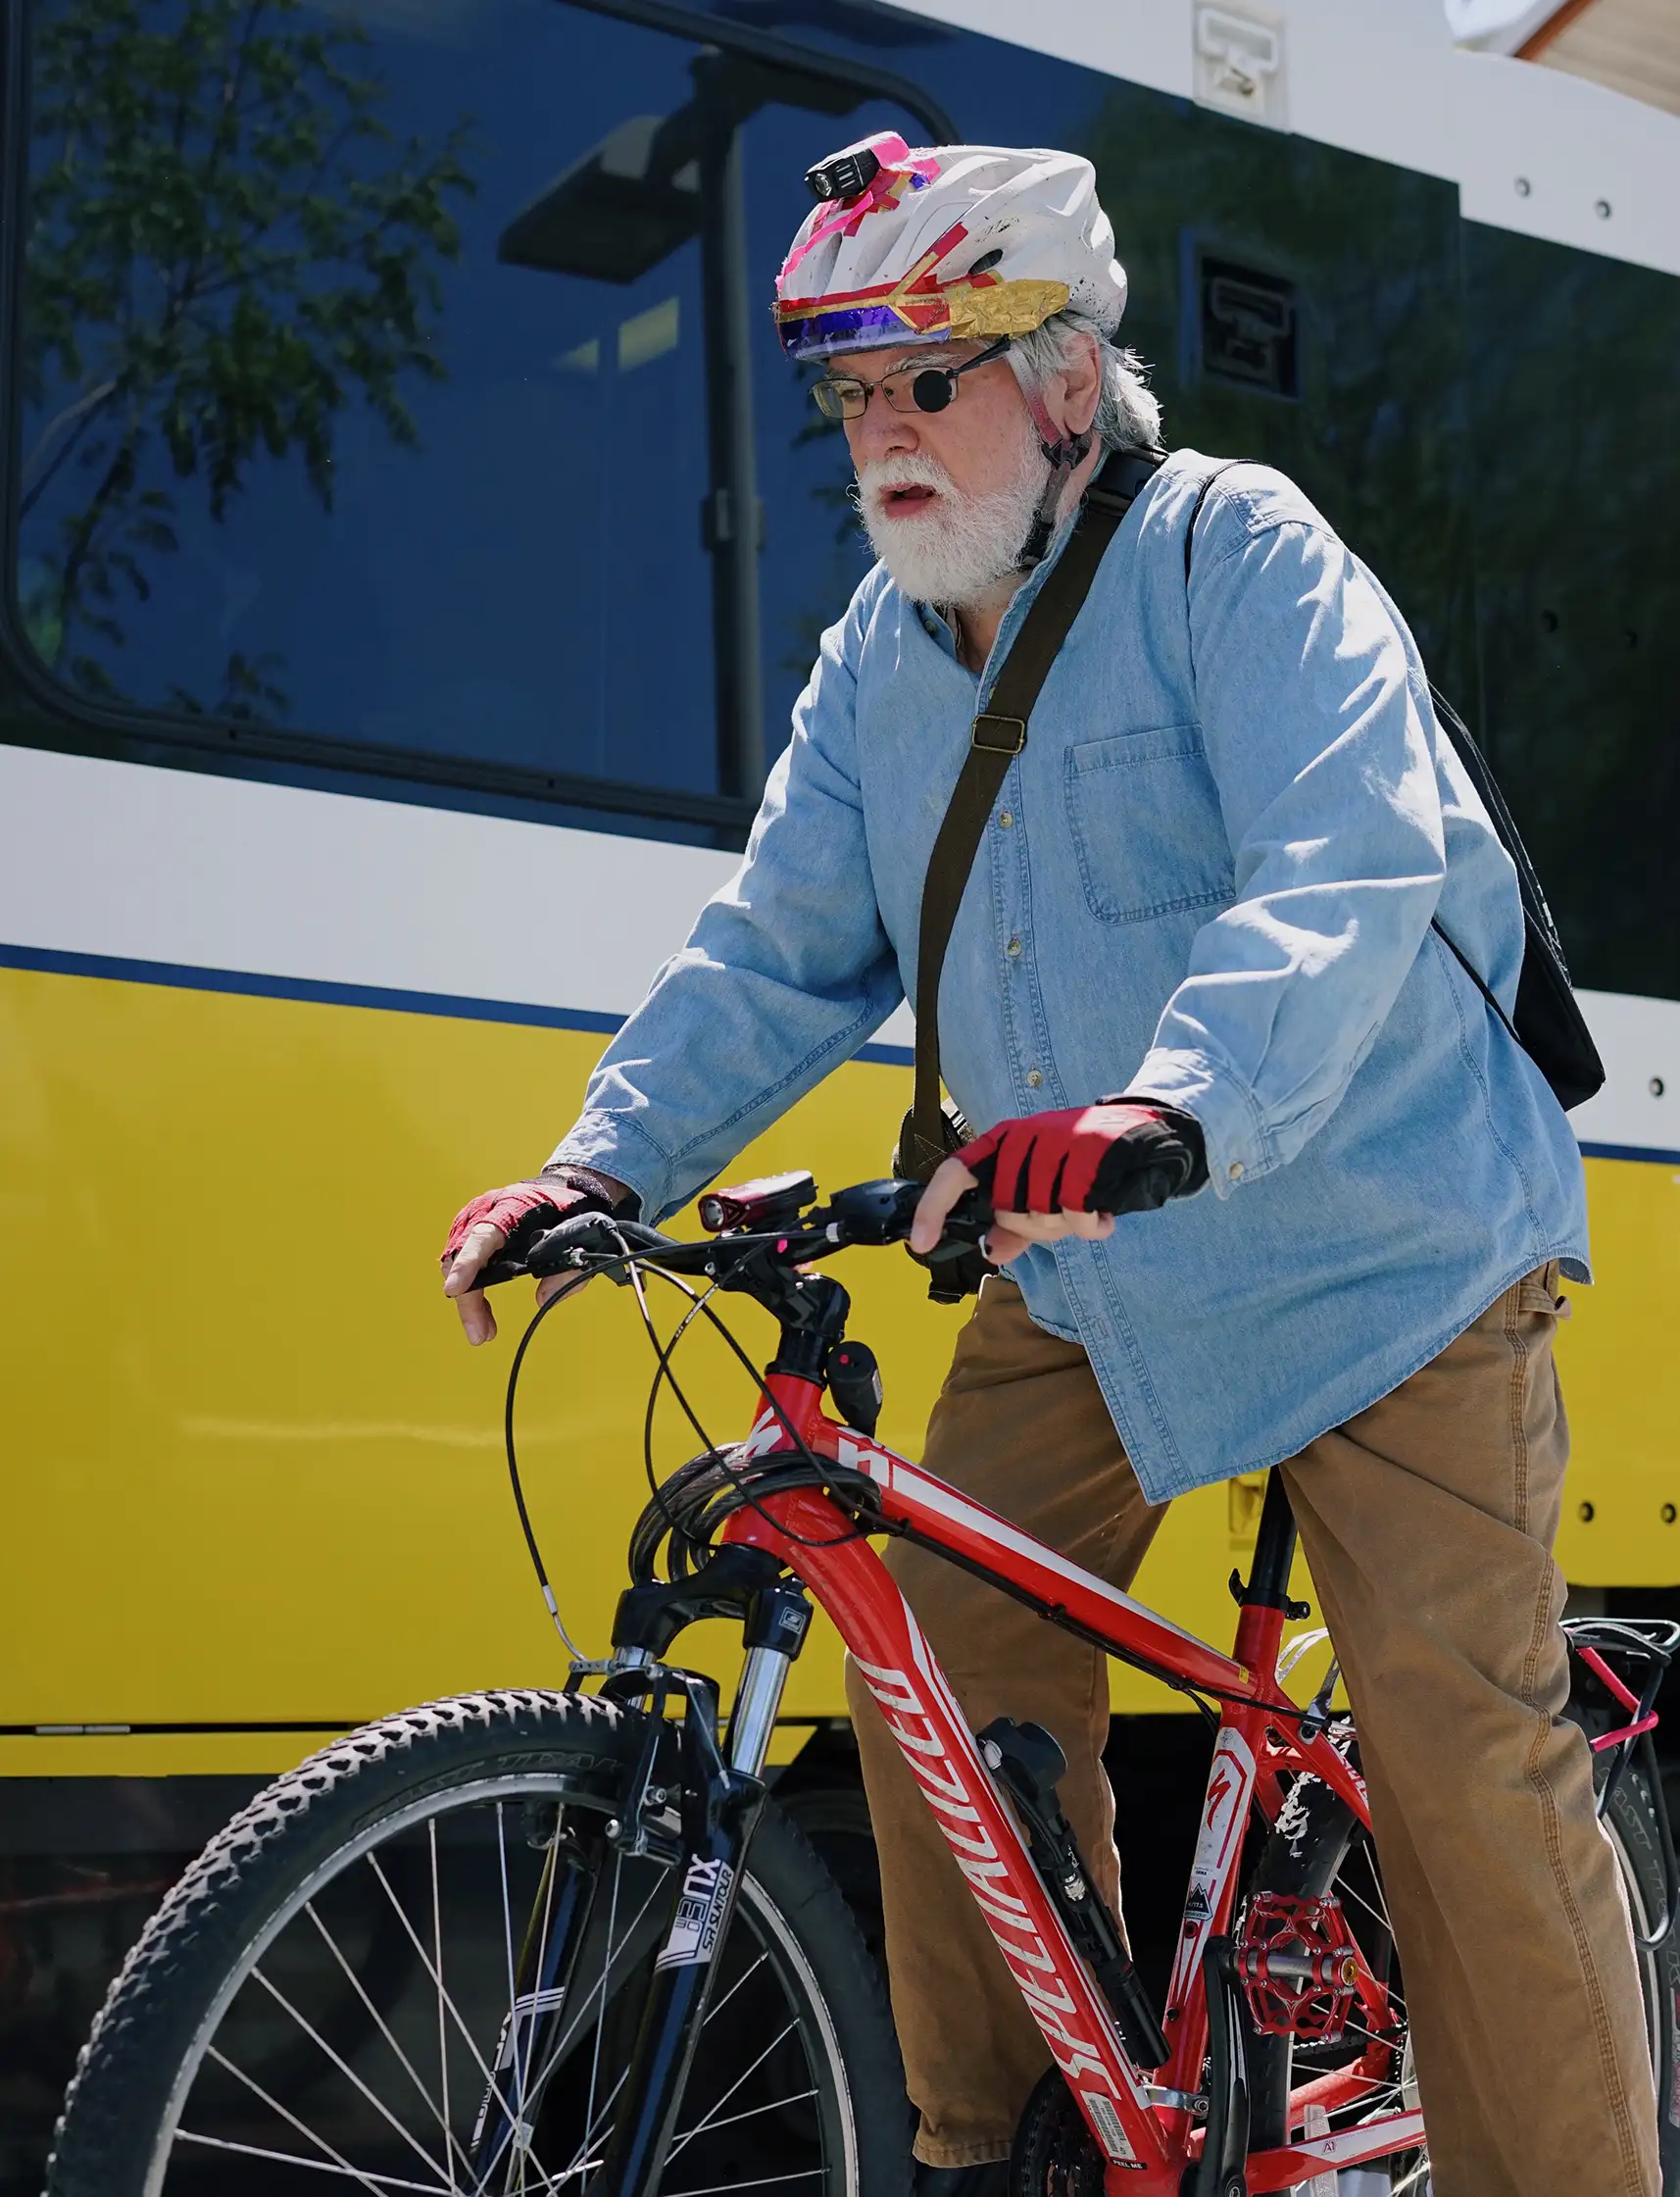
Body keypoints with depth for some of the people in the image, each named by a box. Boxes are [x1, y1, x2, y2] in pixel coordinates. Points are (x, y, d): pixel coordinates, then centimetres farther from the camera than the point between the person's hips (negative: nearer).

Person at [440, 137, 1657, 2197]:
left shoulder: (1235, 551, -14)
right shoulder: (880, 655, 7)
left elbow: (1347, 867, -29)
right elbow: (776, 951, 8)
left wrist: (1175, 1109, -47)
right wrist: (606, 1161, -8)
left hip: (1379, 1246, -6)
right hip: (1081, 1287, 7)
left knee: (1465, 1755, -11)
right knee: (943, 1679, 2)